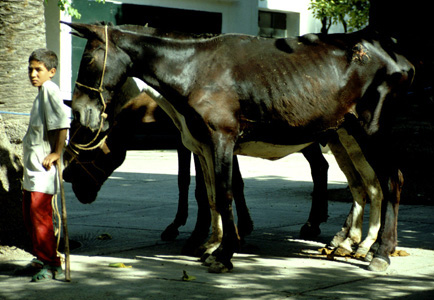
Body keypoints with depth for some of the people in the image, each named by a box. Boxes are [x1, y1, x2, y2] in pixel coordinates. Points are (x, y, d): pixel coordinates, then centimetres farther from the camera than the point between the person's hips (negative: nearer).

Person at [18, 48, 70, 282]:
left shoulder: (50, 90, -13)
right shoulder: (42, 92, 17)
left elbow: (63, 122, -25)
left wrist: (56, 153, -22)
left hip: (43, 167, -11)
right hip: (32, 166, 11)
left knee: (40, 214, -10)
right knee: (29, 215, 15)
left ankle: (52, 265, -6)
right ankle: (43, 259, 25)